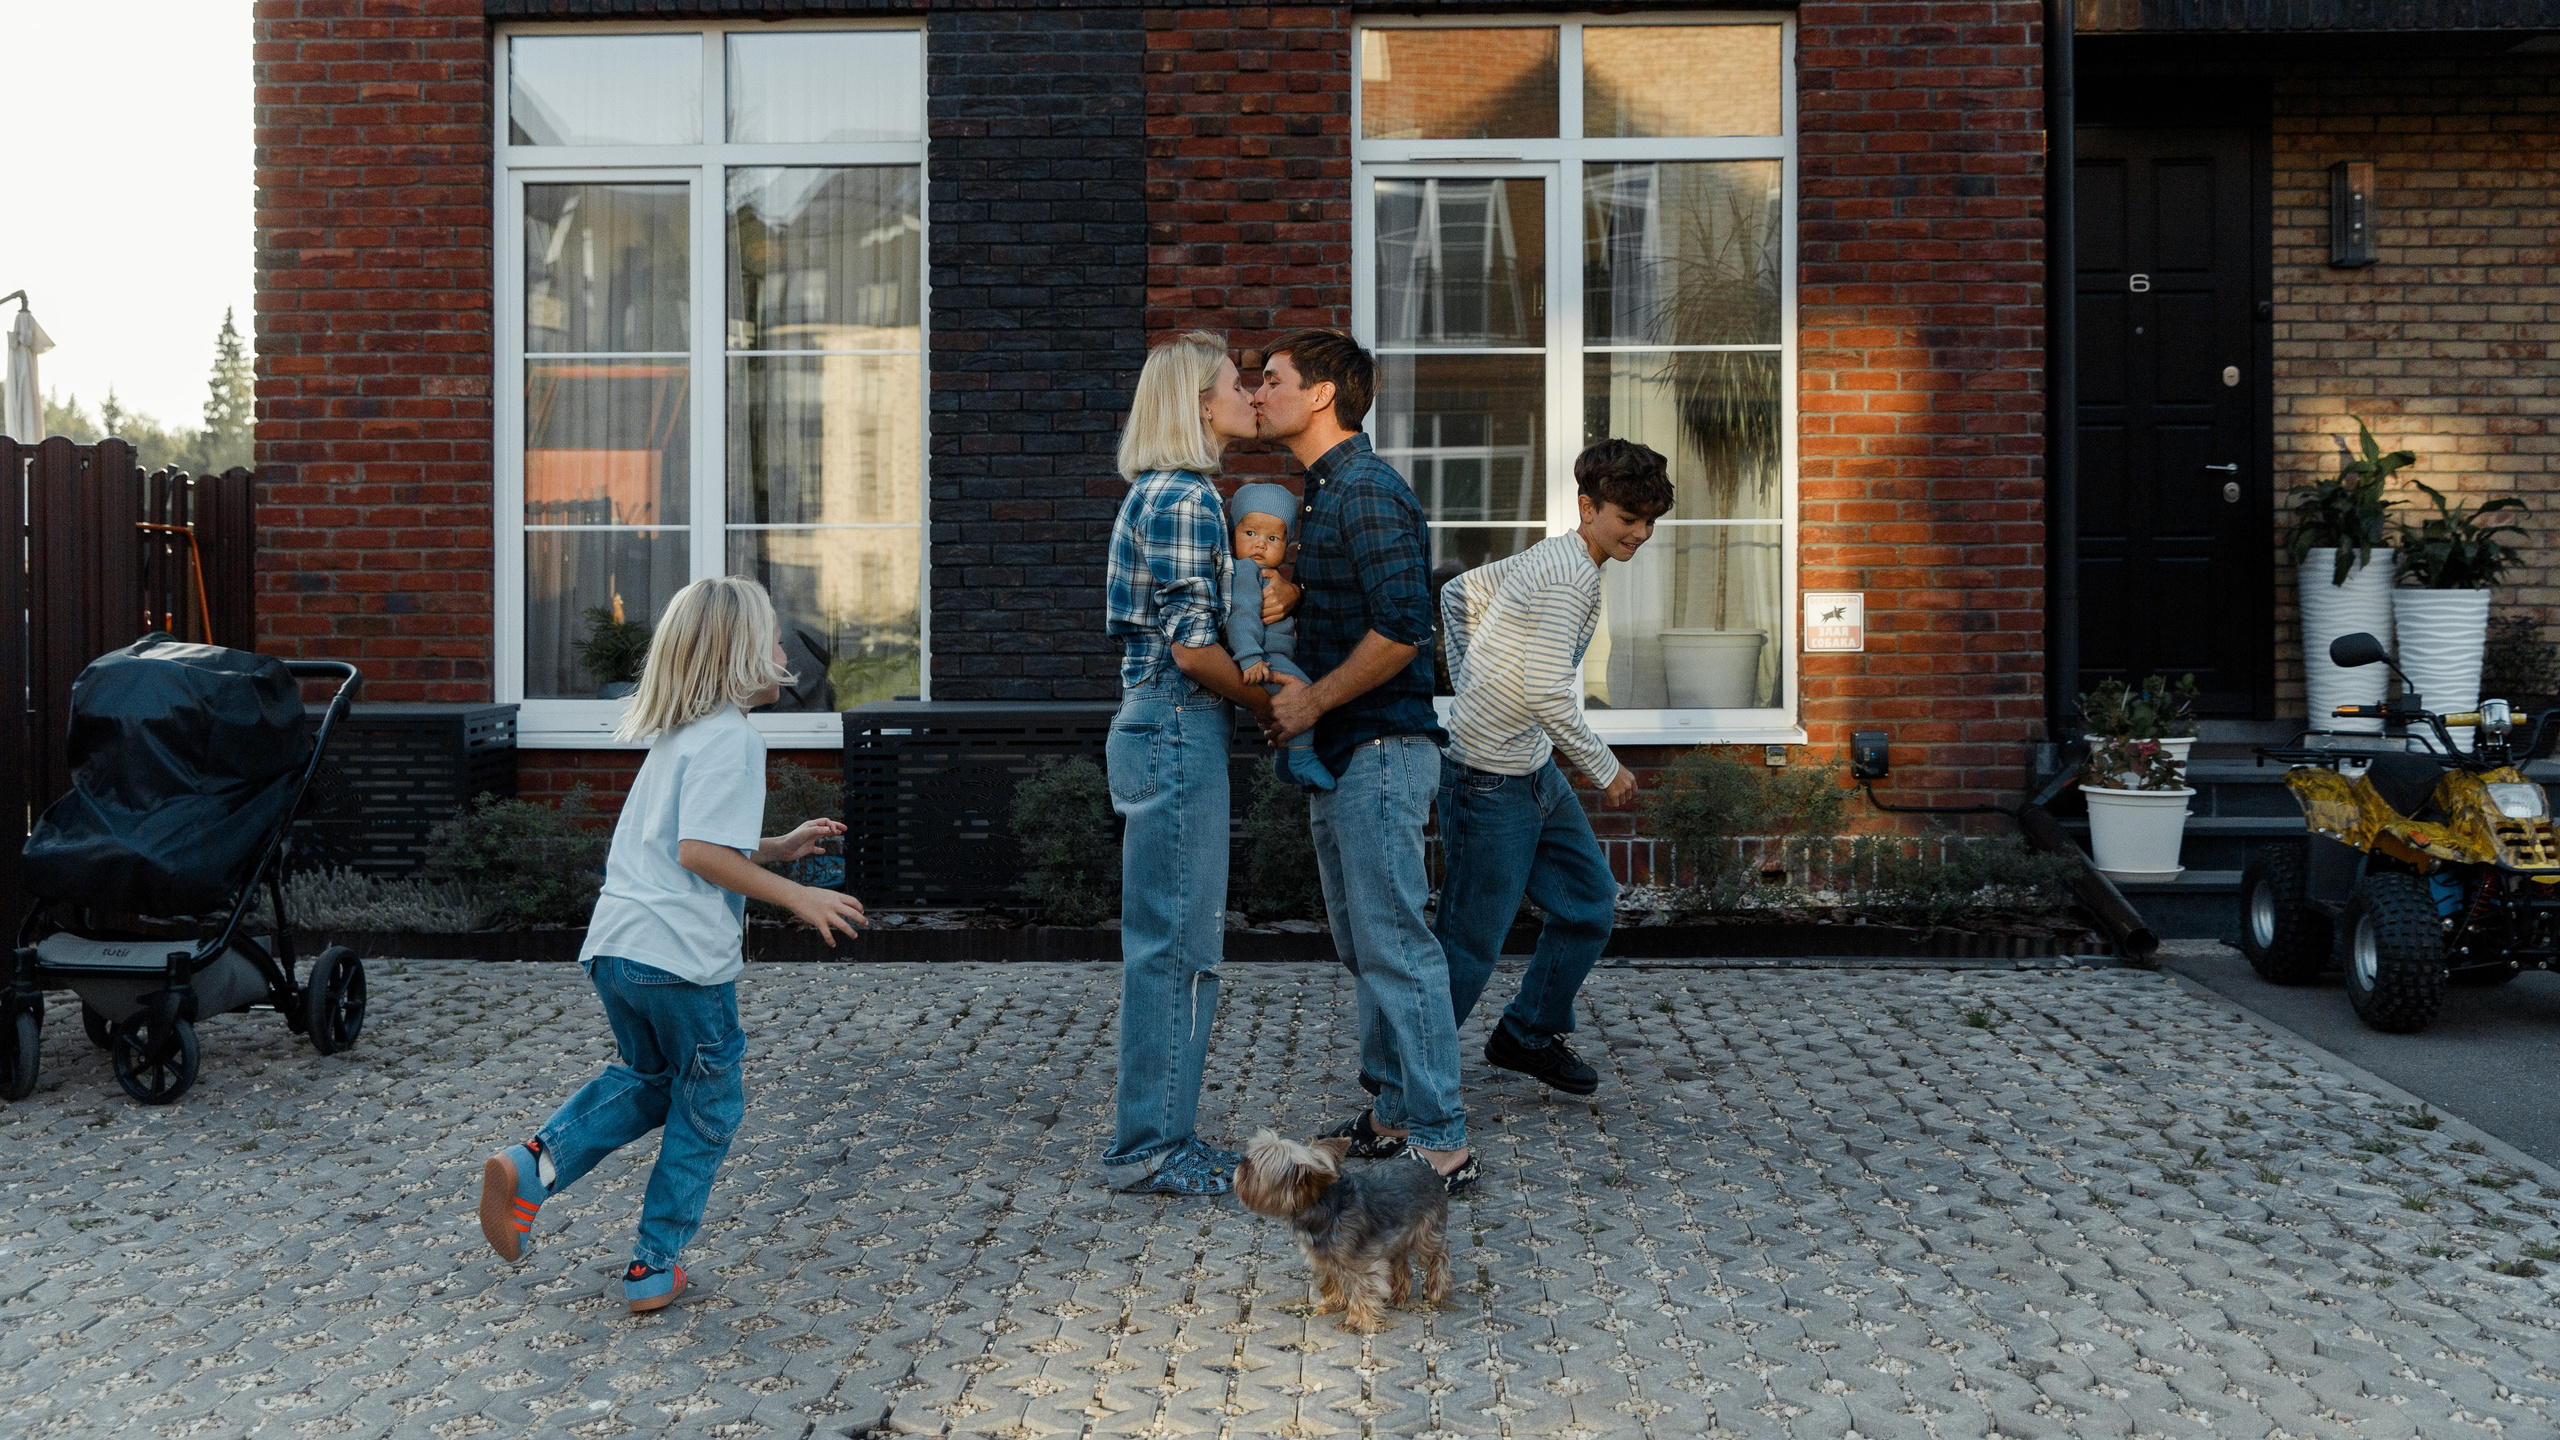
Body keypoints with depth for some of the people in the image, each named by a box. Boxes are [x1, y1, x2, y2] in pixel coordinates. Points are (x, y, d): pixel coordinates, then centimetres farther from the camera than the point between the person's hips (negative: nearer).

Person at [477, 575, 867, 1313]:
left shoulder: (676, 735, 18)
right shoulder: (731, 737, -11)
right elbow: (700, 852, -20)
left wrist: (780, 848, 23)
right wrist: (797, 897, -15)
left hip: (612, 947, 8)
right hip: (683, 956, -8)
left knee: (646, 1079, 28)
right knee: (708, 1108, 11)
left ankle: (533, 1164, 7)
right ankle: (653, 1269, 16)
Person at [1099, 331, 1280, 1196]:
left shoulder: (1156, 494, 18)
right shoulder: (1187, 498, -13)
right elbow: (1193, 644, -19)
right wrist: (1267, 704, -5)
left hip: (1156, 729, 10)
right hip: (1178, 731, -10)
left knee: (1168, 943, 13)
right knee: (1178, 944, -4)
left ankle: (1159, 1138, 21)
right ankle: (1150, 1150, 4)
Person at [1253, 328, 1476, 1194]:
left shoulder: (1368, 493, -15)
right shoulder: (1322, 494, 17)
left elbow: (1401, 629, -25)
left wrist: (1312, 703, -17)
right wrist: (1294, 698, 13)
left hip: (1381, 751, -11)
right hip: (1342, 759, 11)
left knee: (1396, 948, -7)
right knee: (1364, 948, 15)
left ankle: (1441, 1146, -1)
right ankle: (1393, 1115, 26)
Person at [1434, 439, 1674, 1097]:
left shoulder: (1551, 556, 10)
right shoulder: (1570, 576, -20)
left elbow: (1458, 592, 20)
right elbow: (1546, 694, -26)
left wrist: (1471, 685, 19)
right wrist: (1605, 768, -13)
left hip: (1535, 770, 10)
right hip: (1493, 777, -10)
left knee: (1592, 904, 15)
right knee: (1470, 942, -3)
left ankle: (1527, 1036, 29)